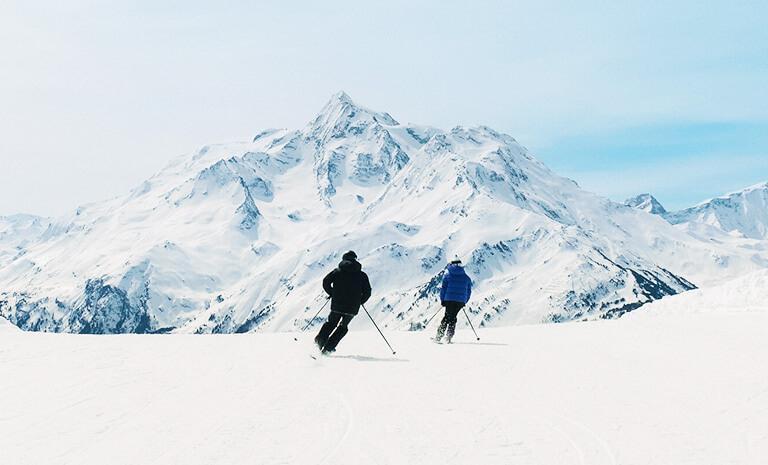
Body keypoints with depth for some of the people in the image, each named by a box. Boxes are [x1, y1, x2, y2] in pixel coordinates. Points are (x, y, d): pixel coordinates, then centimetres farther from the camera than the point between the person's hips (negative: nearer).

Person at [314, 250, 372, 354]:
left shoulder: (337, 271, 5)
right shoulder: (362, 275, 4)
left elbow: (326, 282, -1)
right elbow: (367, 292, 0)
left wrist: (332, 294, 14)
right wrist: (360, 302, 16)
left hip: (337, 305, 0)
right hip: (352, 308, 0)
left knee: (331, 323, 23)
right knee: (343, 327, 18)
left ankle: (320, 340, 2)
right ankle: (328, 348, 8)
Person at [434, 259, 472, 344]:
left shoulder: (447, 274, 4)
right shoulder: (466, 277, 11)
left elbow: (443, 288, 1)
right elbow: (468, 291, 14)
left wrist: (442, 300, 7)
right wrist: (465, 301, 23)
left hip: (449, 299, -1)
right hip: (461, 301, 1)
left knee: (447, 316, 8)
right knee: (453, 317, 11)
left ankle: (439, 336, 1)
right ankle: (449, 336, 0)